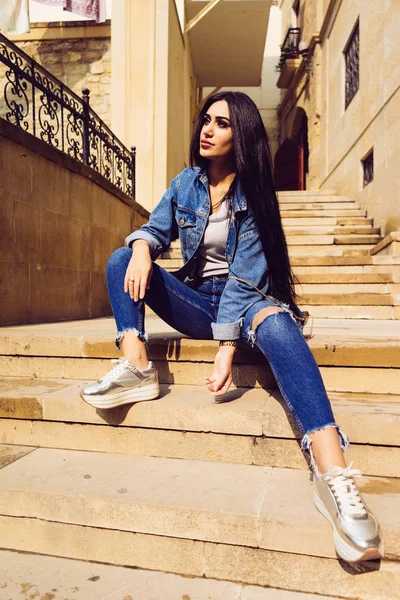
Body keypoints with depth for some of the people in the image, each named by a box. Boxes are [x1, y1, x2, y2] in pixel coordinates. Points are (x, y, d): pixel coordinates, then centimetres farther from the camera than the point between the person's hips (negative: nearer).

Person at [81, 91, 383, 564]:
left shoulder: (252, 196, -8)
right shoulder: (185, 184, 7)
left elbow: (244, 276, -18)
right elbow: (156, 229, 4)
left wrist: (226, 349, -28)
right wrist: (141, 248, -24)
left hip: (244, 299, -4)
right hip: (195, 301, 5)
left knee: (276, 322, -39)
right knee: (121, 261, -10)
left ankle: (333, 474, -51)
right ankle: (135, 366, -28)